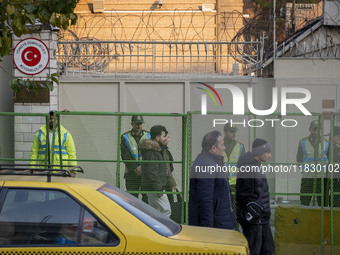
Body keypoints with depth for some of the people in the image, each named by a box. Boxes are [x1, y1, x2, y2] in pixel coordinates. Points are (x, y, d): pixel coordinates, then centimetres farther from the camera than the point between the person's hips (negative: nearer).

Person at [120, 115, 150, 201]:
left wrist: (142, 167, -12)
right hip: (131, 174, -1)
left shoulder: (148, 136, 8)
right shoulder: (125, 137, 4)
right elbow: (125, 156, -3)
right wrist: (135, 169, -12)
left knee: (147, 197, -3)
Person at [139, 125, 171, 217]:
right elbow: (152, 172, -24)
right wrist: (158, 189, -23)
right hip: (154, 188, -11)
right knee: (166, 211, -10)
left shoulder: (155, 150, 17)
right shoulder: (152, 152, -18)